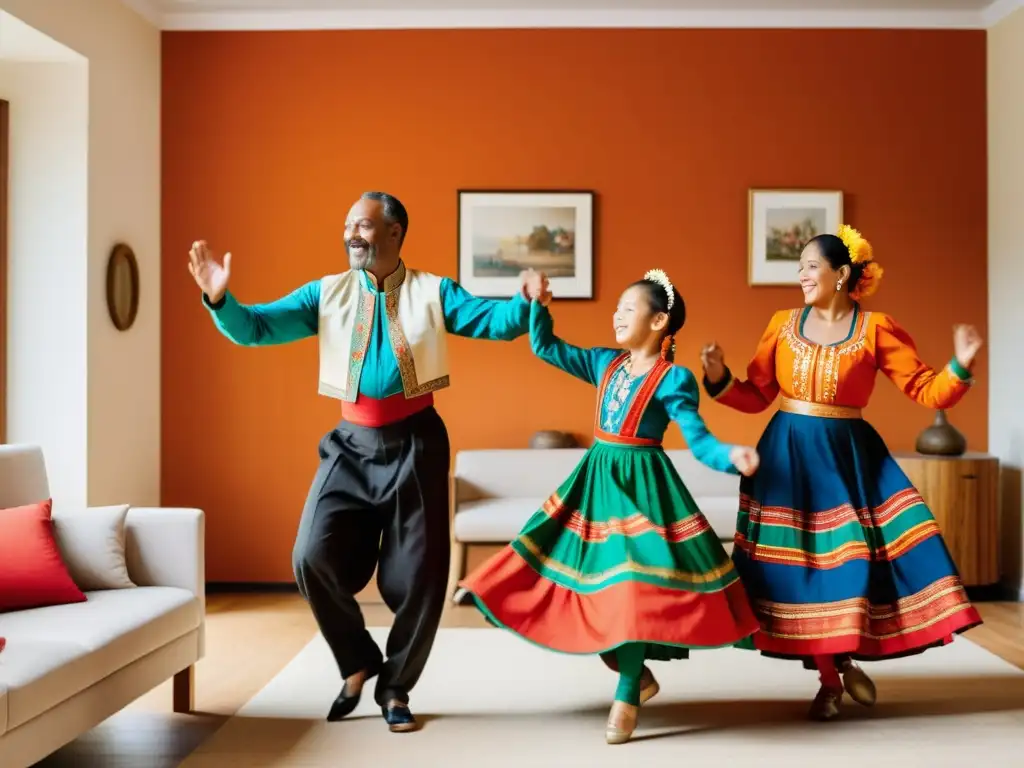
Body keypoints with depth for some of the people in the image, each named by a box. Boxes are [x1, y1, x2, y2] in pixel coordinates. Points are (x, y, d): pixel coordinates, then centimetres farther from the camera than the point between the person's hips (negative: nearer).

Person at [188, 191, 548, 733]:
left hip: (415, 443, -1)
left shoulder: (433, 292, 1)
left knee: (419, 573, 3)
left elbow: (495, 322, -9)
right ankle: (359, 663, 17)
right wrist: (220, 299, -20)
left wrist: (526, 301, -30)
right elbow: (256, 328, 0)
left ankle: (395, 687, 25)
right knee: (313, 557, -8)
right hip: (352, 444, 2)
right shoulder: (326, 293, 5)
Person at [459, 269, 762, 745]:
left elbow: (697, 439, -12)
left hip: (641, 486, -7)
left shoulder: (674, 379, -8)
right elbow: (545, 347, 14)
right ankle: (636, 673, 25)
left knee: (631, 586, -12)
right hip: (596, 479, 7)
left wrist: (732, 455, -31)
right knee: (591, 580, 7)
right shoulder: (606, 363, 10)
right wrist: (537, 304, 2)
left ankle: (626, 699, 5)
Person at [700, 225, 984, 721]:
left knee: (855, 559, -5)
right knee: (801, 563, 3)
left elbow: (926, 391, -6)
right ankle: (829, 678, 20)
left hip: (848, 456, -1)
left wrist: (959, 366, -22)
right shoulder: (783, 324, 4)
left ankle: (847, 660, 23)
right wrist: (719, 379, -9)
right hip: (788, 455, 2)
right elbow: (756, 396, 7)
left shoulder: (875, 330, -3)